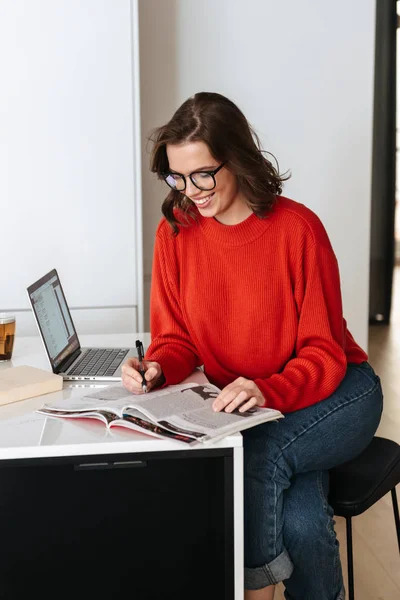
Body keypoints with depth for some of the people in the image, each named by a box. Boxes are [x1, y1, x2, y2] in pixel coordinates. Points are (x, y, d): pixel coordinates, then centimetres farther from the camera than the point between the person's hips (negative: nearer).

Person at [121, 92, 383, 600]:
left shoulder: (298, 228, -16)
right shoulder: (175, 231, -6)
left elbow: (324, 354, -14)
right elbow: (176, 338, 2)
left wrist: (269, 391, -33)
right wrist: (156, 368, -22)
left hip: (336, 391, -2)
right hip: (239, 405, 2)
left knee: (258, 454, -31)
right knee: (299, 520, -25)